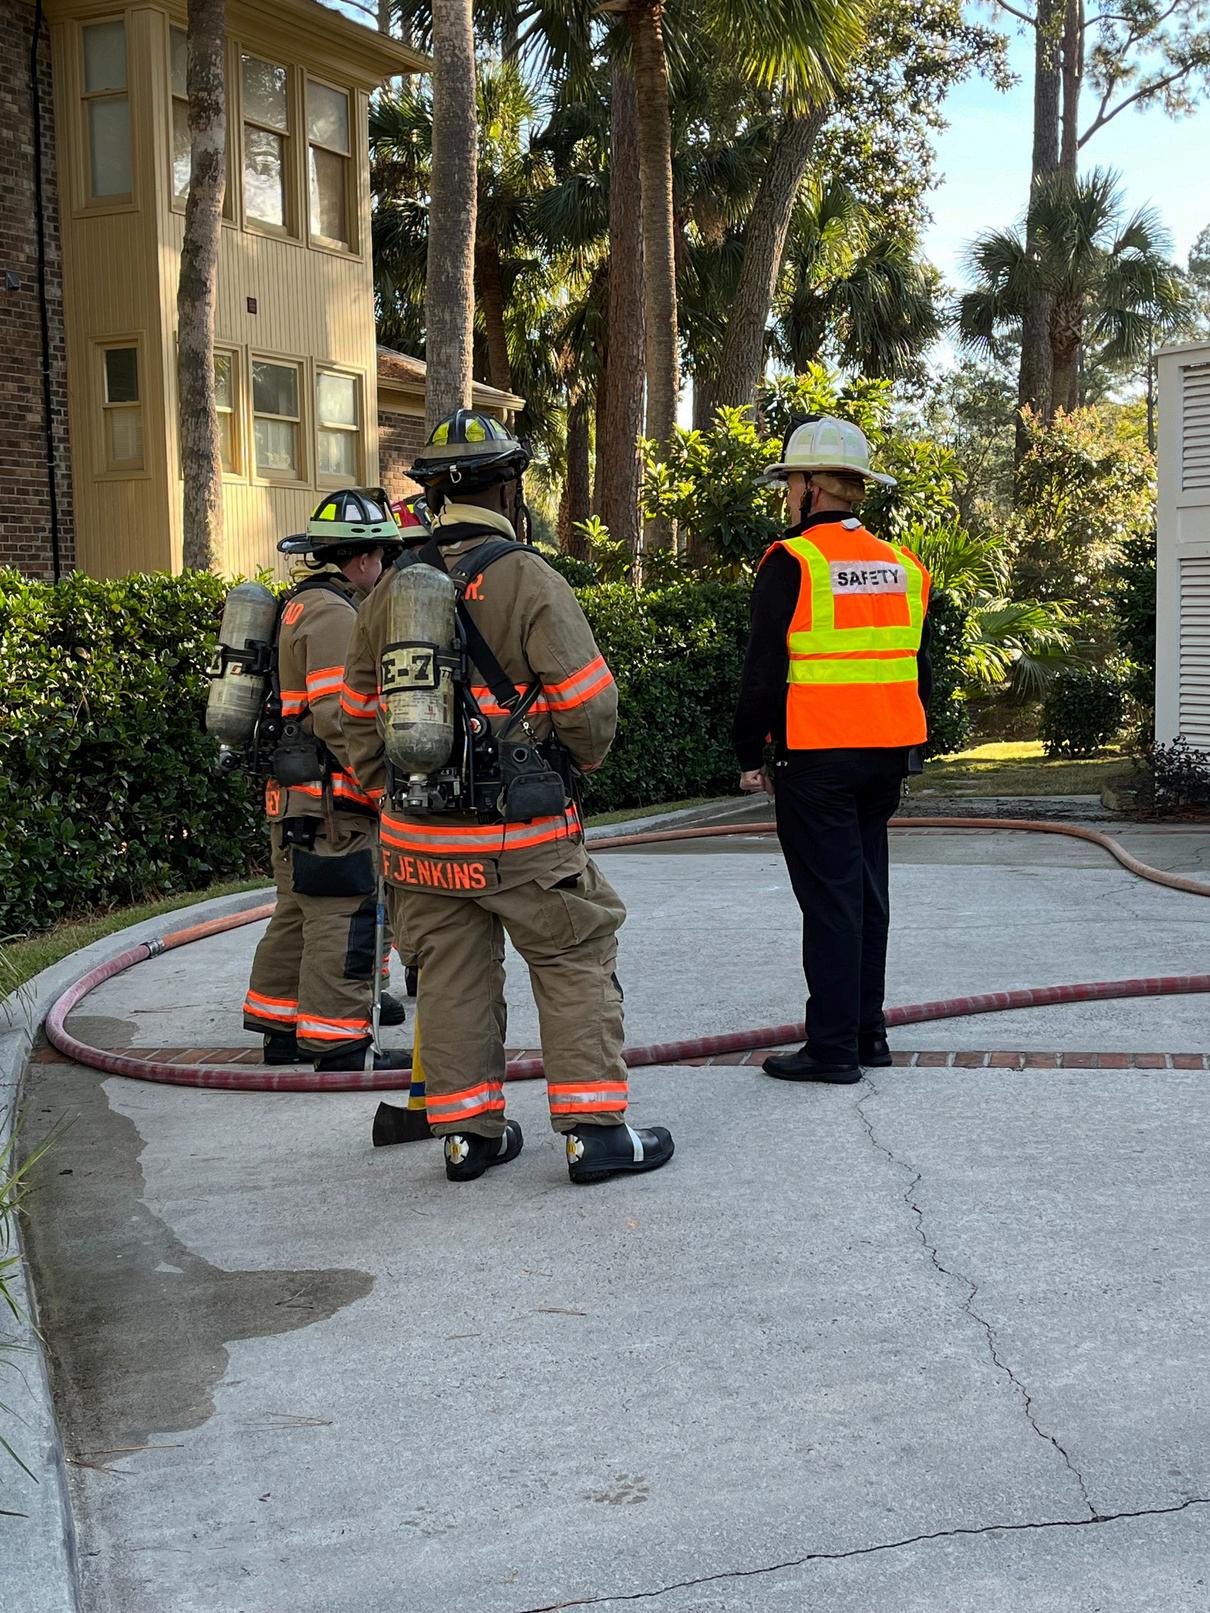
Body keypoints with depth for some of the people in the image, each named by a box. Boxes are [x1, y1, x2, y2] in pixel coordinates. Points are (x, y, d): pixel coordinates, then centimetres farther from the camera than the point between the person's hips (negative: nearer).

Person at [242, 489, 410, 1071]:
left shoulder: (303, 605, 18)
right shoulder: (333, 613, -15)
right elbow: (338, 717, -23)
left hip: (297, 798, 11)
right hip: (330, 802, -11)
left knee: (300, 912, 17)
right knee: (344, 918, -6)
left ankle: (281, 1029, 27)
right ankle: (340, 1045, -3)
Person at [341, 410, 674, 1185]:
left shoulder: (390, 591, 6)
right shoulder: (528, 581, -12)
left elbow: (360, 715, 12)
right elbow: (589, 705, -14)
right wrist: (577, 759, 6)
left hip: (419, 836, 5)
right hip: (520, 834, -5)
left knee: (452, 976, 13)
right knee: (577, 962, 7)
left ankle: (469, 1134, 20)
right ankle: (595, 1130, 8)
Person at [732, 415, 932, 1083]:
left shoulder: (791, 563, -10)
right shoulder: (902, 568, 11)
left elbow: (765, 670, -12)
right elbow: (919, 671, 16)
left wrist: (749, 754, -3)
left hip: (816, 757, -7)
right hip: (885, 760, 7)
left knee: (828, 900, -3)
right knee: (867, 891, 15)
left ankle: (832, 1046, 2)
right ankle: (868, 1032, 23)